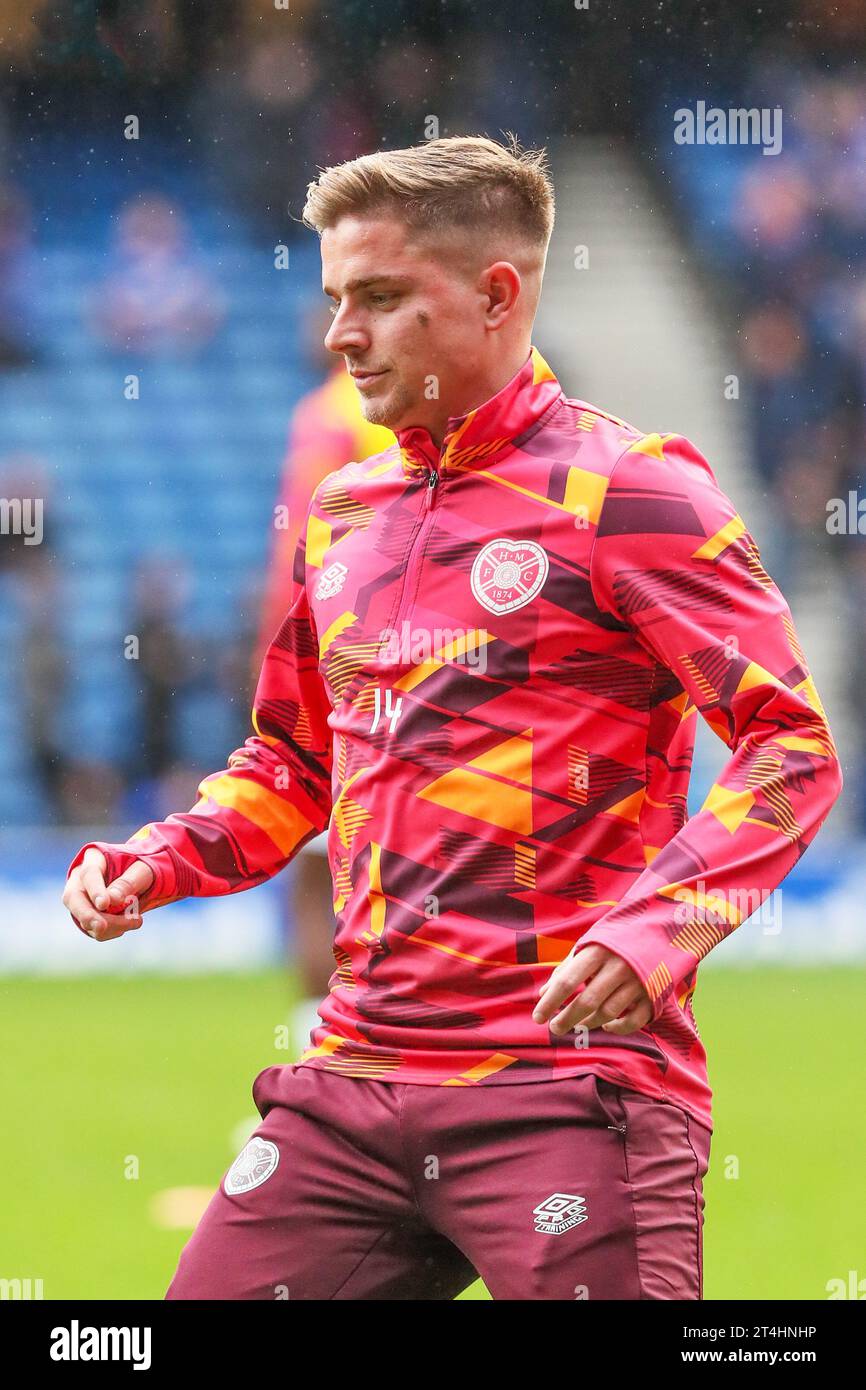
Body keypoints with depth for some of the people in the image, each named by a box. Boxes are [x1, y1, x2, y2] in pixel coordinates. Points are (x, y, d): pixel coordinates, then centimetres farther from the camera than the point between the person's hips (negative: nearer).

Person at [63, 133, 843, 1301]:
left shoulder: (623, 491, -4)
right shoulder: (340, 515, 17)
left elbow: (793, 745, -9)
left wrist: (655, 930, -23)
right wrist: (155, 863, 11)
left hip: (567, 1093, -6)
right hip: (350, 1092, 6)